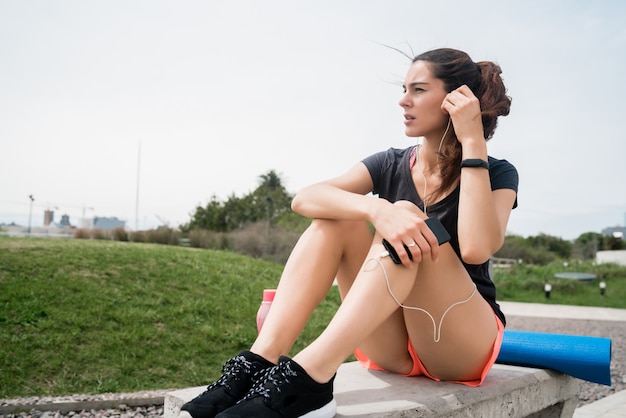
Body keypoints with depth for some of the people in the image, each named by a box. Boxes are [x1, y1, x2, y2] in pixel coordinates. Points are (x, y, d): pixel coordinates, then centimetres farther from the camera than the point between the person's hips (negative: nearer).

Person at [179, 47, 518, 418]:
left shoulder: (497, 174, -4)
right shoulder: (392, 164, 4)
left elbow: (476, 248, -28)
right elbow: (304, 199, -15)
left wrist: (473, 141, -21)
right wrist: (378, 209, -35)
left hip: (466, 344, -3)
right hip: (395, 347, 3)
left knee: (410, 229, -29)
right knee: (335, 216, -18)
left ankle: (306, 378, -41)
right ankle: (256, 365, -31)